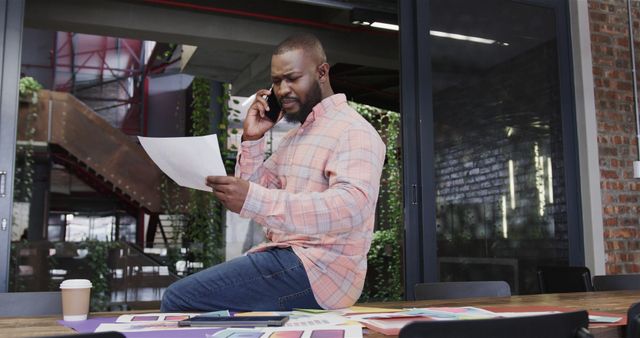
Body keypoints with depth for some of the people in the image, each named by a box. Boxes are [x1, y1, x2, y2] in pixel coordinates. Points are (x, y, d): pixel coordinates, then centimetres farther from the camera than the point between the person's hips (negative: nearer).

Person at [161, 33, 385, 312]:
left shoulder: (353, 130, -10)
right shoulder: (294, 136, 20)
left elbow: (351, 207, -27)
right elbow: (254, 190, 15)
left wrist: (254, 200, -36)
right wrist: (252, 139, 1)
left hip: (317, 268, -9)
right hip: (287, 258, 9)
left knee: (179, 298, -15)